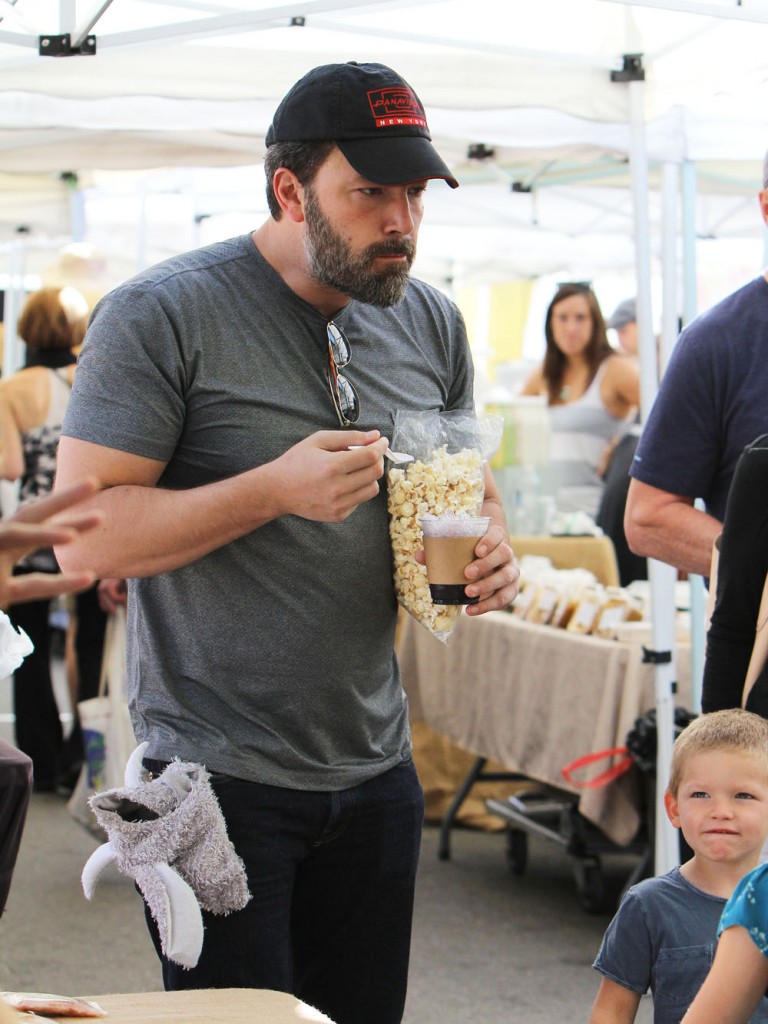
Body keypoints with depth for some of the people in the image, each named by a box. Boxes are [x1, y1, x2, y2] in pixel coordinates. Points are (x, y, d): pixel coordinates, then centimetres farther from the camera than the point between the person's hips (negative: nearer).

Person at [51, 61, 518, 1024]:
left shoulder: (431, 323, 6)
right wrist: (273, 490, -27)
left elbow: (468, 488, 20)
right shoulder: (163, 314, -12)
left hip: (374, 768, 6)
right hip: (217, 776, -6)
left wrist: (489, 548, -4)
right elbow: (87, 537, -17)